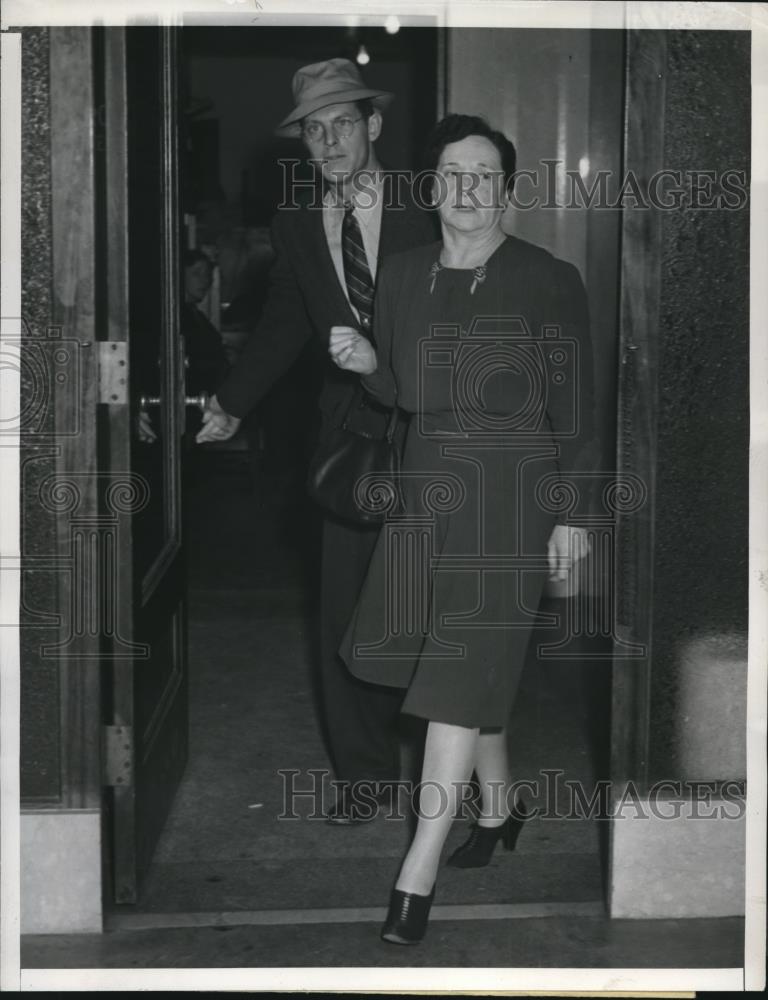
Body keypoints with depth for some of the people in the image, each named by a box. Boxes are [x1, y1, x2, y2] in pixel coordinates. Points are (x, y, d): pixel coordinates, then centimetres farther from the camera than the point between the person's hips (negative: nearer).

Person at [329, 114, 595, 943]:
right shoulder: (403, 276, 7)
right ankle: (499, 804, 39)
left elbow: (575, 413, -5)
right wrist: (366, 363, -5)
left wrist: (572, 516, -7)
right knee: (472, 666, 15)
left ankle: (418, 875, -6)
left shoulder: (549, 282, -7)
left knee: (460, 672, -9)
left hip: (512, 495, -5)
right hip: (427, 489, 5)